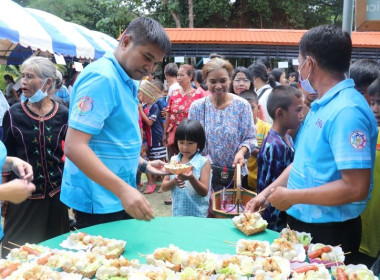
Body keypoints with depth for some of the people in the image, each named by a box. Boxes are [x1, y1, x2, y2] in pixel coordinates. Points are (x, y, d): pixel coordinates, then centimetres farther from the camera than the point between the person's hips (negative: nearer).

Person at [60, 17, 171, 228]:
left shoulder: (126, 82, 10)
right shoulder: (101, 77, -19)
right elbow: (75, 147, -27)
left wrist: (142, 165, 8)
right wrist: (123, 189, -33)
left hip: (116, 197, 9)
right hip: (97, 201, -9)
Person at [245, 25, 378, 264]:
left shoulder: (347, 111, -24)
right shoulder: (323, 106, 6)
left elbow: (356, 188, -28)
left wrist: (293, 196, -20)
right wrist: (268, 192, 6)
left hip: (329, 234, -8)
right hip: (304, 224, 9)